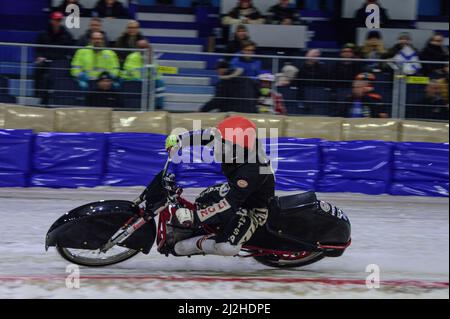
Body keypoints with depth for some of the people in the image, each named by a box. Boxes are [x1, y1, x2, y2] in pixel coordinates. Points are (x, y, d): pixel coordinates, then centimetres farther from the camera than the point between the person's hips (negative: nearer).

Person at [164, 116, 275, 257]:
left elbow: (229, 204, -40)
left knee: (228, 247, -26)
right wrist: (178, 140, -7)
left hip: (253, 209, -8)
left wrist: (195, 216, -40)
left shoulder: (251, 171, -41)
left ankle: (197, 244, -2)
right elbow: (209, 134, -3)